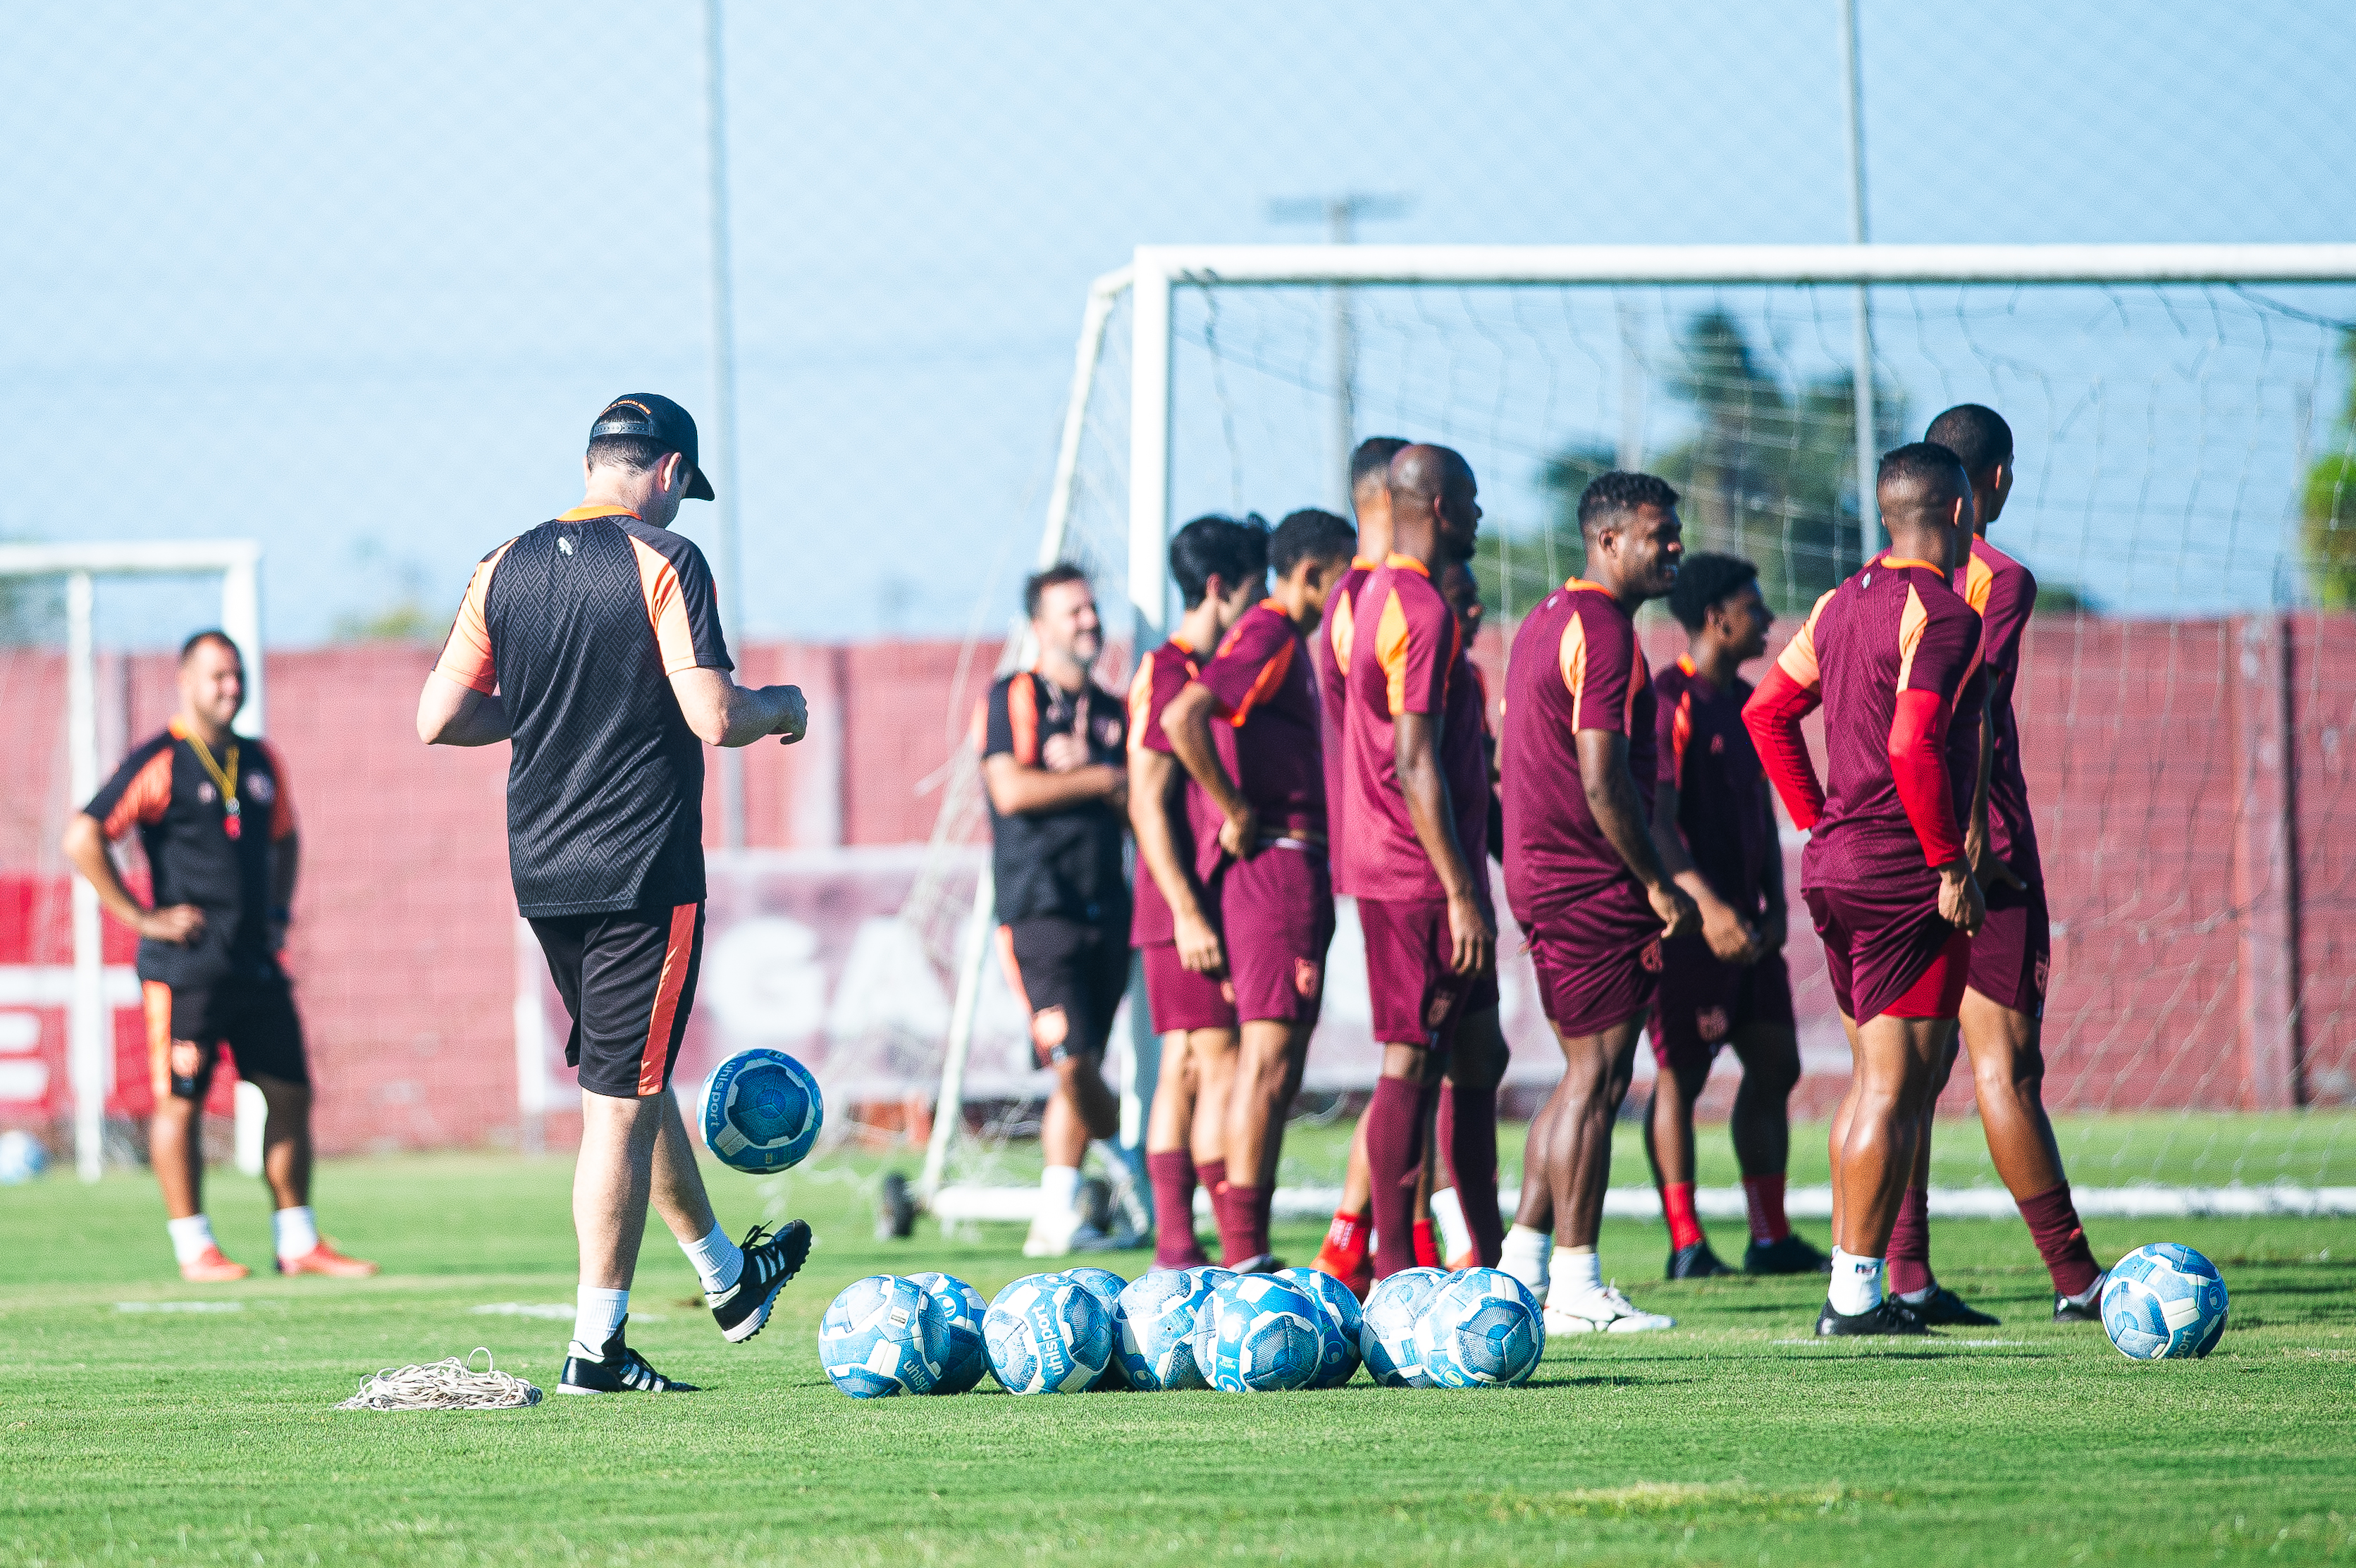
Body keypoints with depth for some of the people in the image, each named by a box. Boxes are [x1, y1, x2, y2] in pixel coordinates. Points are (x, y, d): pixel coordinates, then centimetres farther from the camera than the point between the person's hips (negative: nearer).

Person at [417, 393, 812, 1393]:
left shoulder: (505, 567, 6)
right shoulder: (663, 562, -11)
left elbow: (438, 720, 7)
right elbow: (716, 719, -18)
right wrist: (785, 706, 3)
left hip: (542, 873, 7)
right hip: (642, 871, -7)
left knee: (630, 1082, 20)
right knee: (622, 1102, -3)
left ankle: (727, 1278, 37)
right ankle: (596, 1348, -2)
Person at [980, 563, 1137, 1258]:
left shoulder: (1112, 713, 18)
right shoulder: (1015, 698, 0)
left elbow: (1139, 808, 16)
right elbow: (1012, 790, -13)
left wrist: (1079, 771, -3)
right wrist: (1102, 780, -5)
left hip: (1106, 909, 5)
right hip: (1039, 909, -5)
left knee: (1078, 1072, 4)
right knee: (1072, 1062, -16)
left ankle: (1057, 1219, 9)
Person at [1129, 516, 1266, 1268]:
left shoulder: (1213, 672, 18)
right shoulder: (1168, 673, -11)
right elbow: (1147, 803, -17)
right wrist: (1189, 911, -21)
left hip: (1217, 902, 9)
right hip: (1185, 904, -9)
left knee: (1186, 1071, 7)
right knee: (1224, 1067, -10)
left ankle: (1175, 1249, 7)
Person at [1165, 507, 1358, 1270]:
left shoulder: (1283, 641, 19)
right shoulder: (1268, 638, -11)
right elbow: (1183, 718, -25)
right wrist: (1237, 813, -19)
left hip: (1290, 871, 10)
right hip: (1278, 860, -10)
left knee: (1274, 1066, 10)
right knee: (1270, 1057, -10)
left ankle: (1245, 1250, 11)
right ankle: (1245, 1257, -11)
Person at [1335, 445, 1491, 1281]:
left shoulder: (1374, 596, 15)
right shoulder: (1423, 612, -15)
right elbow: (1415, 764, -21)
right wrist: (1460, 890, -21)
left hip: (1376, 866, 10)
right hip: (1414, 872, -10)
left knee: (1413, 1059, 13)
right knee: (1411, 1060, -8)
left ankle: (1392, 1263, 14)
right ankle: (1396, 1267, -8)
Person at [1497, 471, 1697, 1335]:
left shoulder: (1547, 619, 17)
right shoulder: (1602, 632, -15)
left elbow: (1511, 758, 22)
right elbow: (1603, 783, -21)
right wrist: (1657, 883, -13)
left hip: (1539, 874, 10)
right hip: (1592, 886, -10)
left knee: (1587, 1074, 16)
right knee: (1598, 1076, -5)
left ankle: (1523, 1263, 16)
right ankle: (1577, 1288, -3)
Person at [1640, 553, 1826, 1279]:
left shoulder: (1745, 702, 15)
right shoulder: (1668, 701, -12)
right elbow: (1655, 817, -19)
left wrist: (1775, 906, 8)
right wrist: (1705, 905, -26)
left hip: (1743, 925, 9)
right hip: (1688, 921, -9)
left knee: (1775, 1063, 8)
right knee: (1681, 1074, -4)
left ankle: (1771, 1239, 14)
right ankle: (1685, 1244, -1)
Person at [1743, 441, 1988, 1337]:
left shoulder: (1843, 604, 12)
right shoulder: (1942, 613, -14)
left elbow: (1766, 712, 16)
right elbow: (1915, 746, -24)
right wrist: (1952, 866, -18)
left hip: (1834, 864, 9)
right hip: (1904, 876, -9)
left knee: (1875, 1077, 15)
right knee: (1896, 1084, -5)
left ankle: (1851, 1280, 15)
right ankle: (1856, 1292, -6)